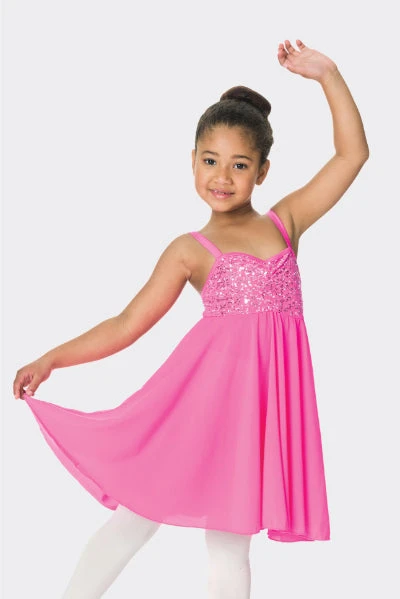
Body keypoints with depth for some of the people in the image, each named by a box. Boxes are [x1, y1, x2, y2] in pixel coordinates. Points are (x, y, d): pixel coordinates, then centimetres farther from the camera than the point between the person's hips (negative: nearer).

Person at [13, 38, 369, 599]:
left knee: (230, 543, 8)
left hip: (263, 393, 2)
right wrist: (51, 359, -1)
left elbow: (352, 154, 7)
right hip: (207, 384, -1)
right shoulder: (190, 250, 5)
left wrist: (327, 74, 2)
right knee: (136, 515, 3)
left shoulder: (286, 221, 11)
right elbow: (127, 325, 5)